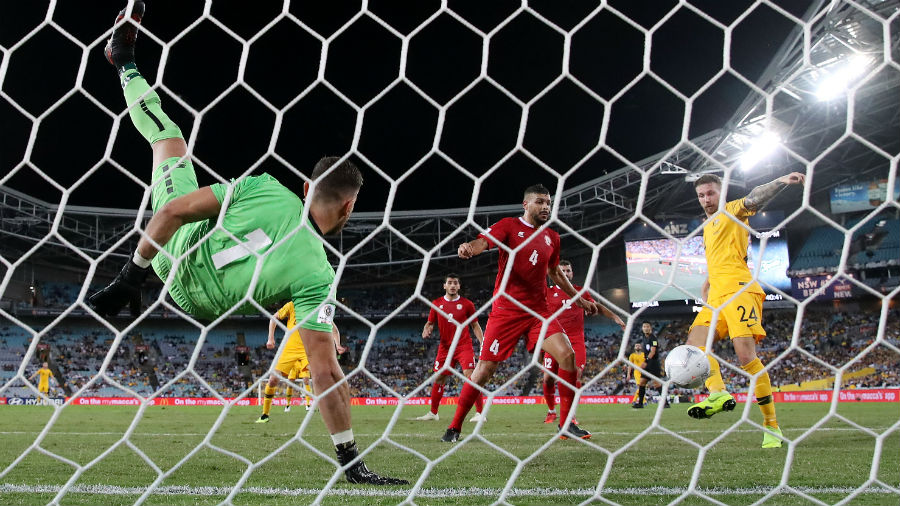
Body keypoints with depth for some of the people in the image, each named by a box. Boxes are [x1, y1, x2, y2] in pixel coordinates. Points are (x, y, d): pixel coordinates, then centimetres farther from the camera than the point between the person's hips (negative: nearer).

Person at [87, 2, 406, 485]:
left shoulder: (263, 187, -27)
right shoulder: (317, 273, -31)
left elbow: (172, 212, -25)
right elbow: (325, 372, -31)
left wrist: (134, 272, -11)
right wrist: (350, 458, -26)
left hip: (173, 256, 2)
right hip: (199, 301, -2)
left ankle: (125, 62, 43)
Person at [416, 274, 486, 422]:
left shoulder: (467, 304, 1)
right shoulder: (436, 303, 7)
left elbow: (475, 325, 6)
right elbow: (430, 322, 16)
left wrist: (483, 342, -5)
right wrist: (426, 330, -7)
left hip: (464, 346, -3)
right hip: (445, 347, 3)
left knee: (470, 375, -16)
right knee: (438, 379, 8)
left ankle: (480, 413, -14)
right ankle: (433, 413, 23)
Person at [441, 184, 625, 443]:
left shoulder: (552, 237, 13)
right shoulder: (509, 226, -2)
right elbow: (484, 241, -20)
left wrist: (579, 299, 30)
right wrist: (470, 247, -43)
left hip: (538, 310, 4)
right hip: (506, 310, -4)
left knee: (567, 355, -14)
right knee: (485, 368, -6)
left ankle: (566, 424, -2)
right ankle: (454, 427, 8)